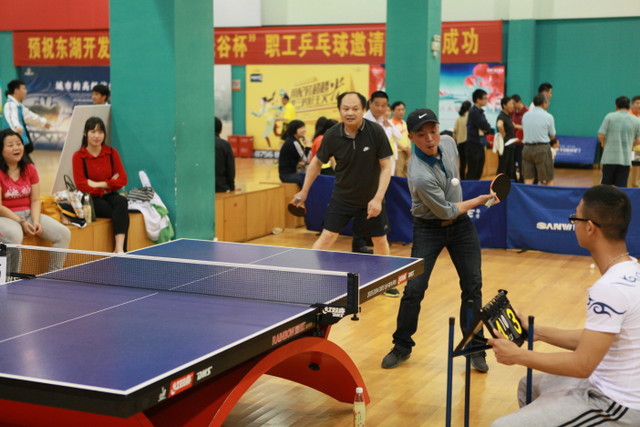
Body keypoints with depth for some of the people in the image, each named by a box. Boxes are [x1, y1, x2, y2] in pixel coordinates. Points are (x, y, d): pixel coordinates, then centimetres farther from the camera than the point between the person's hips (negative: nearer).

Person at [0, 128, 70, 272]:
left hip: (28, 214, 6)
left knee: (64, 234, -10)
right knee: (14, 236, -40)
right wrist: (21, 222, -19)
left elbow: (35, 200, 5)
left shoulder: (30, 169, 7)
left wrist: (36, 221, -12)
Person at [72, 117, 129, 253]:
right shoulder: (78, 156, -2)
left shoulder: (111, 153, 7)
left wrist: (98, 184, -11)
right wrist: (109, 184, -8)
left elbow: (123, 179, 0)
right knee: (121, 214, -30)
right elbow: (81, 186, -8)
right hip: (91, 200, -3)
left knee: (121, 201, -33)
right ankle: (119, 250, -24)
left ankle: (119, 248, -43)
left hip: (109, 195, 3)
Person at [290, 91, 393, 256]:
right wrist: (304, 191, 6)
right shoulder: (332, 136, -14)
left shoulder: (376, 132, -18)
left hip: (371, 199, 0)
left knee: (380, 241, 8)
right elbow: (317, 162, 4)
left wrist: (378, 198, -22)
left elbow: (386, 167, -14)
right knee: (327, 236, -6)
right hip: (342, 197, 0)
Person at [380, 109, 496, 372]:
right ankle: (402, 347, 13)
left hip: (460, 224, 6)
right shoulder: (420, 176, -32)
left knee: (473, 286, 2)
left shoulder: (448, 143, -10)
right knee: (414, 289, -9)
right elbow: (447, 212, -20)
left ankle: (475, 349, 13)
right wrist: (480, 201, -8)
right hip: (429, 229, -6)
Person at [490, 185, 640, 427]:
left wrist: (519, 355, -13)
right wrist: (539, 332, 12)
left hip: (616, 405, -10)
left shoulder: (609, 289, -27)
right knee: (529, 388, 25)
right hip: (615, 387, 10)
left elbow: (582, 365, -23)